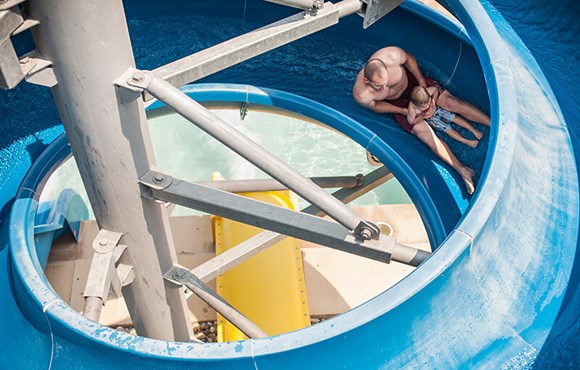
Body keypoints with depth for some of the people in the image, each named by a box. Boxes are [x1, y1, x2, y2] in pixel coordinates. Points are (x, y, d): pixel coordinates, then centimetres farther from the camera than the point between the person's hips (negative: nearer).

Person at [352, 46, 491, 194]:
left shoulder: (392, 55, -37)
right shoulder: (361, 95, -36)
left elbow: (409, 58, -12)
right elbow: (374, 105, -12)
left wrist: (422, 81, -8)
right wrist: (402, 111, -15)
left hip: (411, 80, 2)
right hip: (397, 102, -2)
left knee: (451, 102, -9)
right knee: (423, 131, -15)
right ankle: (463, 170, -8)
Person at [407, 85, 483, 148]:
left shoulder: (426, 92, -32)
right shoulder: (412, 109, -37)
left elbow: (436, 89, -10)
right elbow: (411, 122, -22)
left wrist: (433, 101, -22)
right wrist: (423, 116, -28)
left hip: (436, 109, 3)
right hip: (430, 119, -3)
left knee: (454, 117, -3)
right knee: (447, 128, -9)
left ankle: (473, 130, 9)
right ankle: (466, 141, -4)